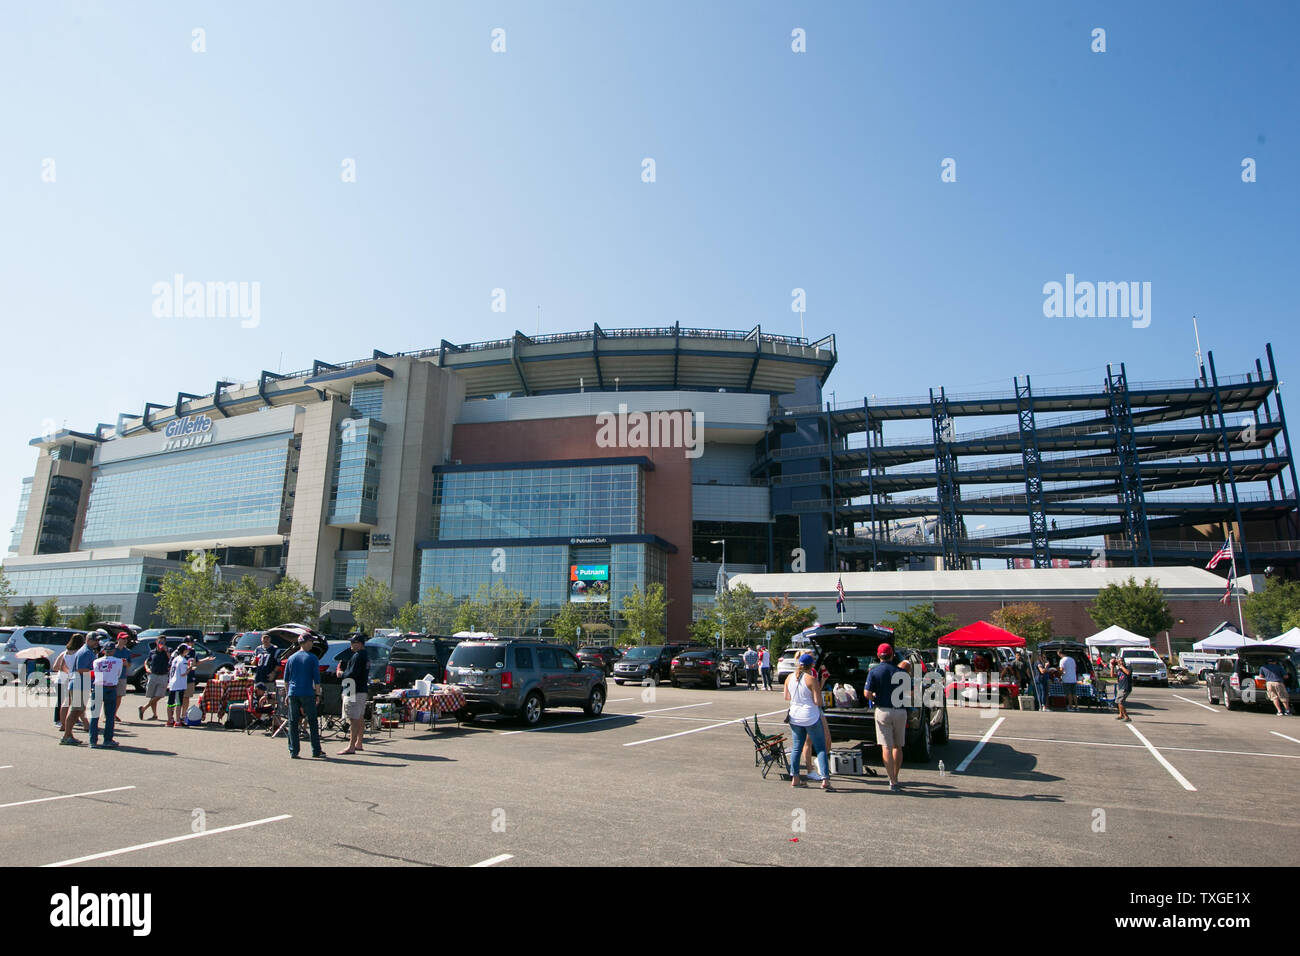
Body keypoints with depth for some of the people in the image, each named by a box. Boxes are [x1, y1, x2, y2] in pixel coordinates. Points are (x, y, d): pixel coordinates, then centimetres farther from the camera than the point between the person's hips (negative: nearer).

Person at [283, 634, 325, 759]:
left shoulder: (291, 658, 9)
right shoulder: (312, 658, -3)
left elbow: (286, 679, 14)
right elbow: (316, 678, -5)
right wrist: (317, 694, 2)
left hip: (293, 694, 4)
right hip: (307, 694, -4)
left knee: (293, 723, 7)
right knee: (312, 722, 3)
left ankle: (293, 751, 7)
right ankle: (316, 751, 7)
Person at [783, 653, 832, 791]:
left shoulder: (789, 678, 3)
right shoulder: (812, 679, -15)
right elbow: (818, 701, -16)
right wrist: (819, 688, 1)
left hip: (795, 717, 5)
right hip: (811, 717, -5)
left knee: (796, 747, 13)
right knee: (820, 748, 2)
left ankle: (794, 778, 15)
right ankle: (825, 779, -3)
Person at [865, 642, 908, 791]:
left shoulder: (874, 671, -5)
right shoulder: (901, 671, 1)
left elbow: (867, 694, -10)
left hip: (883, 711, -3)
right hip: (900, 711, 3)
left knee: (886, 747, 0)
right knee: (898, 746, 16)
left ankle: (893, 782, -5)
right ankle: (895, 778, 24)